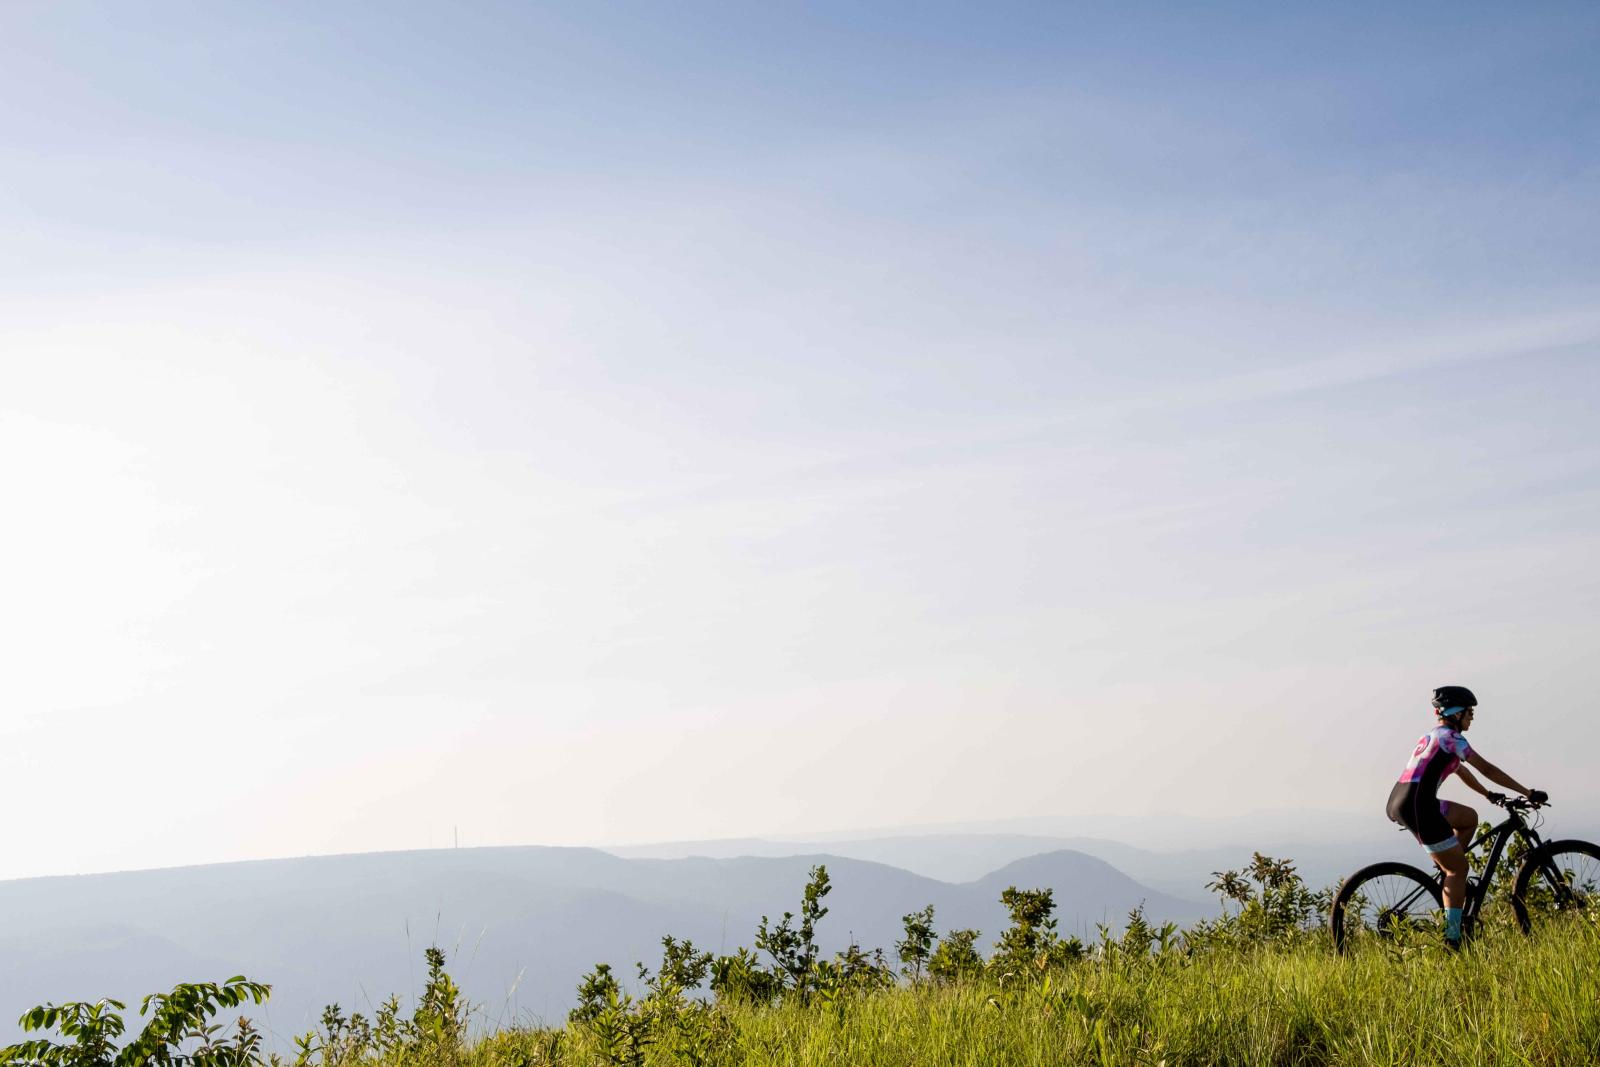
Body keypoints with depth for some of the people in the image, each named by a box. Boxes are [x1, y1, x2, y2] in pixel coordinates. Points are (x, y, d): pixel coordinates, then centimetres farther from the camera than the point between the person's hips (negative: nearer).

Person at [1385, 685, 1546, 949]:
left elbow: (1462, 772, 36)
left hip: (1399, 803, 9)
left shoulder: (1432, 736, 24)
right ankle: (1452, 939, -1)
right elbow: (1487, 770, -4)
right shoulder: (1450, 737, -4)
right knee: (1458, 868, 0)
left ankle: (1447, 872, 21)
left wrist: (1489, 794, 44)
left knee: (1469, 818, 26)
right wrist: (1528, 793, 1)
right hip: (1417, 806, -9)